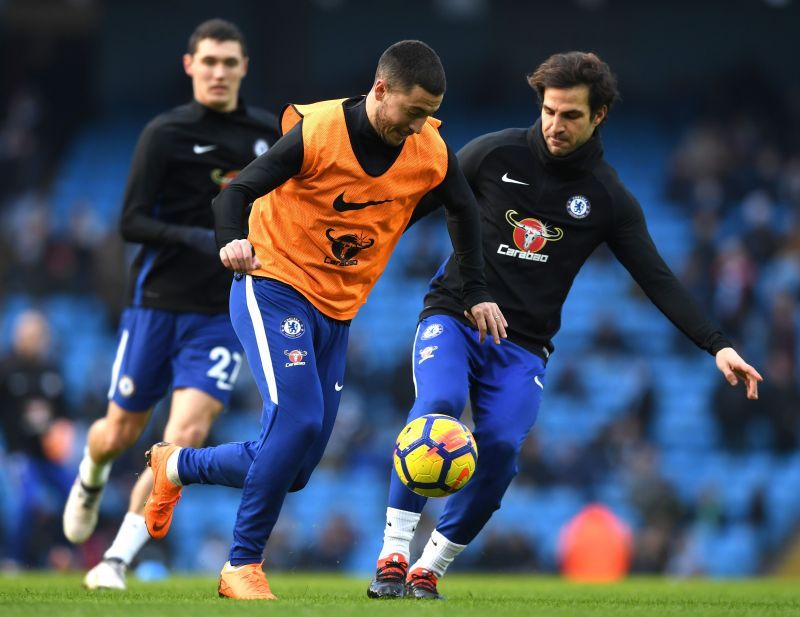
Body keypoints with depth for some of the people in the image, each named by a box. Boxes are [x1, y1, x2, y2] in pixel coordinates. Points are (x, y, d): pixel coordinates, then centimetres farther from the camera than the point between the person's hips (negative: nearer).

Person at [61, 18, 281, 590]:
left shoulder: (269, 134, 4)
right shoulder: (165, 133, -6)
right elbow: (131, 222, -10)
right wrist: (196, 238, -25)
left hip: (225, 312, 1)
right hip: (157, 302, -1)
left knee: (187, 432, -16)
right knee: (120, 433, 7)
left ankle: (119, 558, -8)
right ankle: (91, 477, 45)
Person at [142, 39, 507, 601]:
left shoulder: (431, 153, -5)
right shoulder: (317, 133, -18)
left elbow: (464, 211, 14)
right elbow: (239, 191, -17)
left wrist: (476, 293, 12)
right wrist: (233, 243, -37)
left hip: (337, 312, 6)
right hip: (275, 287, -6)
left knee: (294, 470, 3)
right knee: (297, 422, -26)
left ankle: (177, 467, 29)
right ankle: (243, 567, -13)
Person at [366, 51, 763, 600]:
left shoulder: (609, 199, 2)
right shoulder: (495, 154, -2)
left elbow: (659, 281, 1)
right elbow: (420, 202, 7)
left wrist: (717, 345, -9)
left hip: (523, 348, 1)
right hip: (453, 317, -1)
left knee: (501, 448, -20)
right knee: (438, 404, -30)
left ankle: (429, 570, -2)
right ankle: (393, 556, -24)